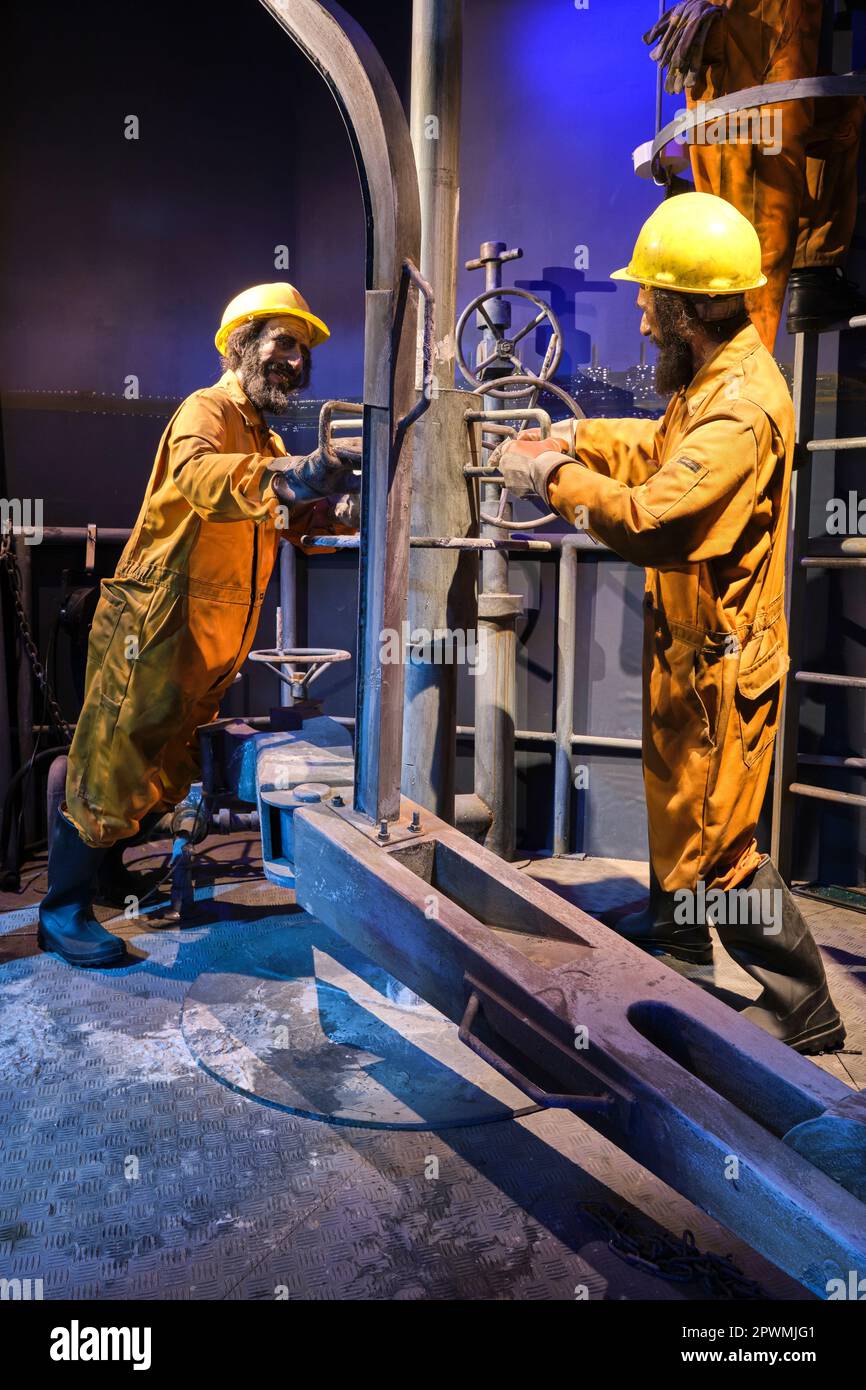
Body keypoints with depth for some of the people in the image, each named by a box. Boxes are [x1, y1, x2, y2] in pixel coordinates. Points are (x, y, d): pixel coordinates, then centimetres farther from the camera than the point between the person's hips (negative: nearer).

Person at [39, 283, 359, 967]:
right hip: (156, 627, -9)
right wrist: (285, 478, -51)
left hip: (215, 639, 9)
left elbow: (293, 519, 11)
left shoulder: (265, 442, 19)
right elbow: (198, 475, -34)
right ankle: (62, 909, 9)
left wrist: (339, 507, -9)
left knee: (169, 766, 17)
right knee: (113, 766, -3)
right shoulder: (207, 411, -11)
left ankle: (105, 869, 36)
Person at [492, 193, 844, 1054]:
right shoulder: (715, 378, 4)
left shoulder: (744, 409, -28)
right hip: (686, 638, 10)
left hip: (720, 657, -10)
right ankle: (677, 924, 49)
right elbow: (664, 449, 19)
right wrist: (577, 437, 5)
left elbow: (651, 522, -37)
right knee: (672, 785, 26)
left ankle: (800, 1004, 18)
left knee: (717, 837, 0)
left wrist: (554, 478, -23)